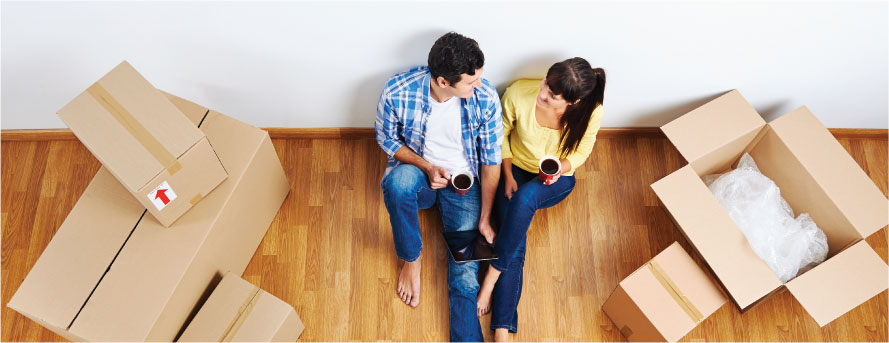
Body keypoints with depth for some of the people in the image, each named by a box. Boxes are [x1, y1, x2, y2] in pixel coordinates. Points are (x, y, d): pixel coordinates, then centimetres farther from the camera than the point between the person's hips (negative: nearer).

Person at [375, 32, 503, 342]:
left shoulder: (485, 97, -20)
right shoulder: (397, 92, -23)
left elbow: (491, 159, -8)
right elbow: (387, 140, -4)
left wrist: (485, 218, -6)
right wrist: (427, 167, -20)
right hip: (417, 171, 0)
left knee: (465, 270, -15)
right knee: (400, 179, -37)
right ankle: (411, 260, -12)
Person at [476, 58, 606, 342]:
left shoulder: (590, 113, -24)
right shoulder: (519, 93, -25)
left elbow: (581, 152, -5)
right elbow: (500, 134, -5)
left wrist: (560, 168, -26)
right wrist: (508, 176, -10)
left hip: (557, 180, -1)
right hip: (515, 169, 1)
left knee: (524, 198, -36)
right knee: (516, 243, -21)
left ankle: (493, 274, -20)